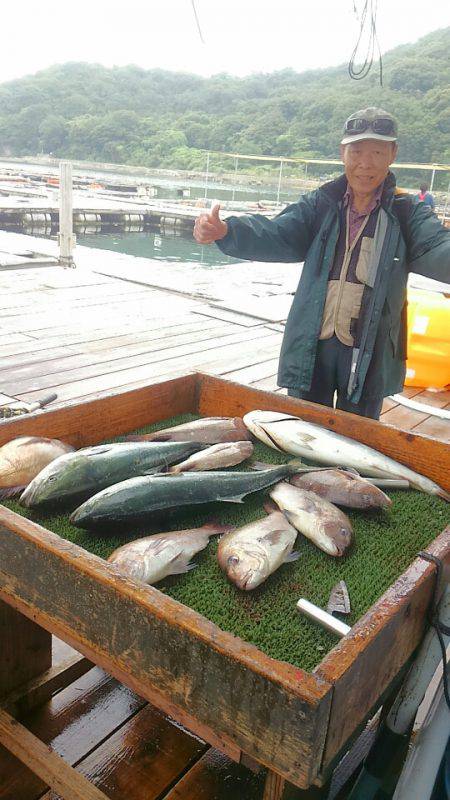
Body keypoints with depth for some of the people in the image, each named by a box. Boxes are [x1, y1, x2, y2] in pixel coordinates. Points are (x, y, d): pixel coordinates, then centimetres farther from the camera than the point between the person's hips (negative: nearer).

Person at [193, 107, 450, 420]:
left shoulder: (407, 212, -1)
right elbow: (278, 236, -10)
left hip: (370, 355, 0)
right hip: (312, 346, 1)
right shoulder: (320, 204, 2)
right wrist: (226, 231, -30)